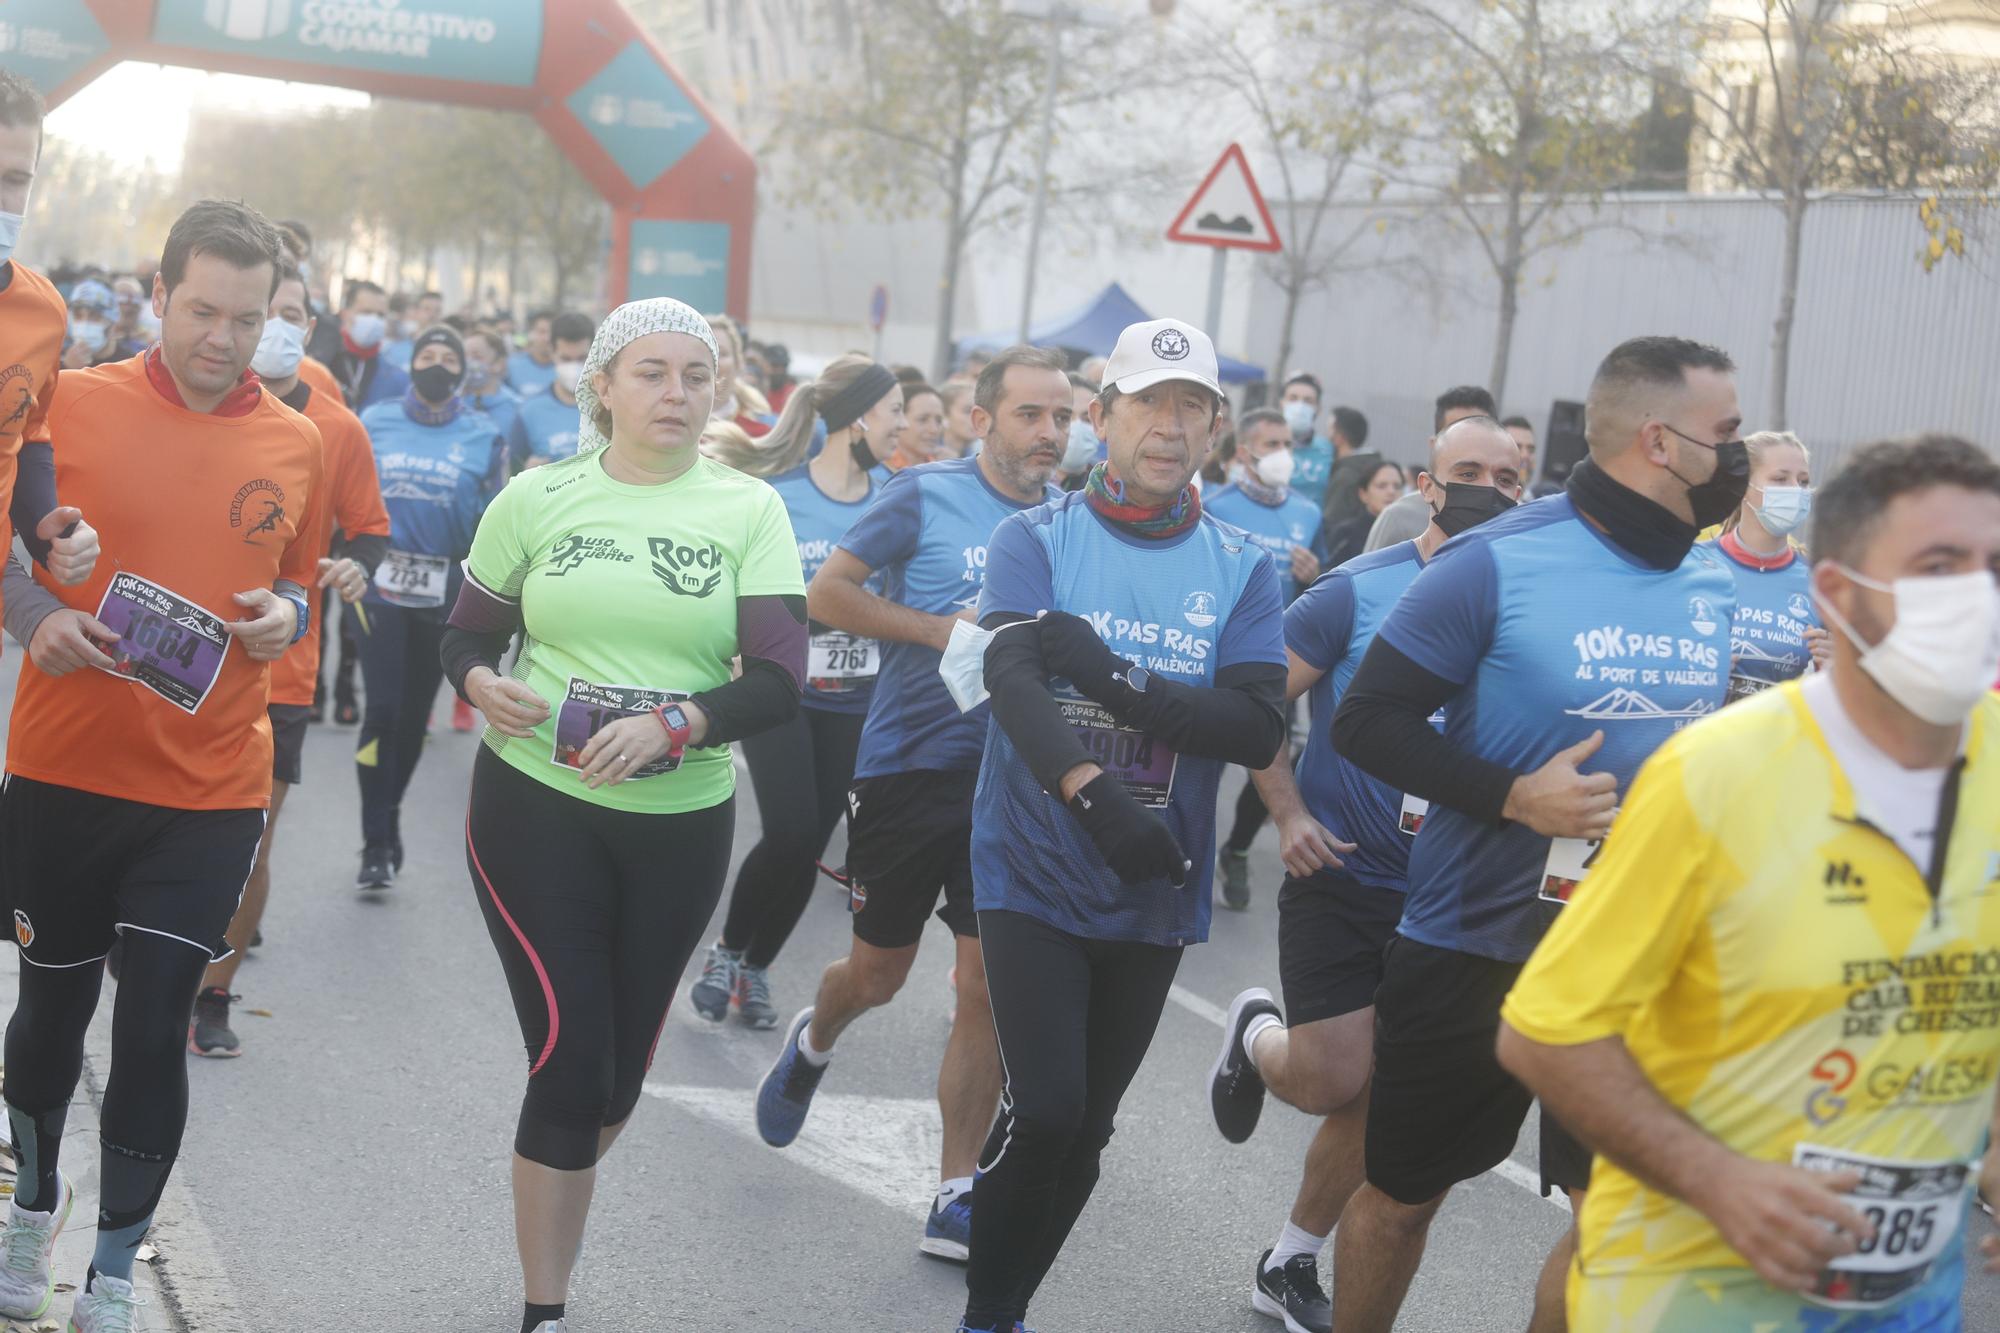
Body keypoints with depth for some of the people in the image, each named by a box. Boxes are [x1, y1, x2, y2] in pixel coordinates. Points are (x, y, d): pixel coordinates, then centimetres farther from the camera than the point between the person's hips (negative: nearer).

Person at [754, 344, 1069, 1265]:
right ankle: (814, 1044, 46)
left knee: (986, 990, -2)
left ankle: (957, 1195, 8)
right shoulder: (925, 496, -6)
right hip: (907, 765, -2)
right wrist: (941, 628, -16)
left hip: (1007, 779, 2)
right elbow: (825, 596, -9)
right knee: (877, 973, 10)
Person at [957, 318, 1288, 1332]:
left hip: (1156, 894, 3)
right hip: (1035, 873, -3)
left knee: (1086, 1128, 12)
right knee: (1044, 1109, -14)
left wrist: (1116, 680, -21)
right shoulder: (1036, 541, -3)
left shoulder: (1242, 570, 2)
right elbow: (1015, 681, -21)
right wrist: (1095, 794, -38)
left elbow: (1259, 730, -9)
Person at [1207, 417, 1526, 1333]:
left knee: (1376, 1100, 8)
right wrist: (1288, 815, -13)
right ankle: (1258, 1035, 30)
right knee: (1331, 1082, -6)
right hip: (1340, 875, -3)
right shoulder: (1358, 590, -9)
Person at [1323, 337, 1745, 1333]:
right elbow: (1365, 722, -13)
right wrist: (1513, 796, -23)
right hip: (1473, 941, -4)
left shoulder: (1714, 587, 4)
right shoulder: (1499, 563, -14)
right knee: (1404, 1195, 13)